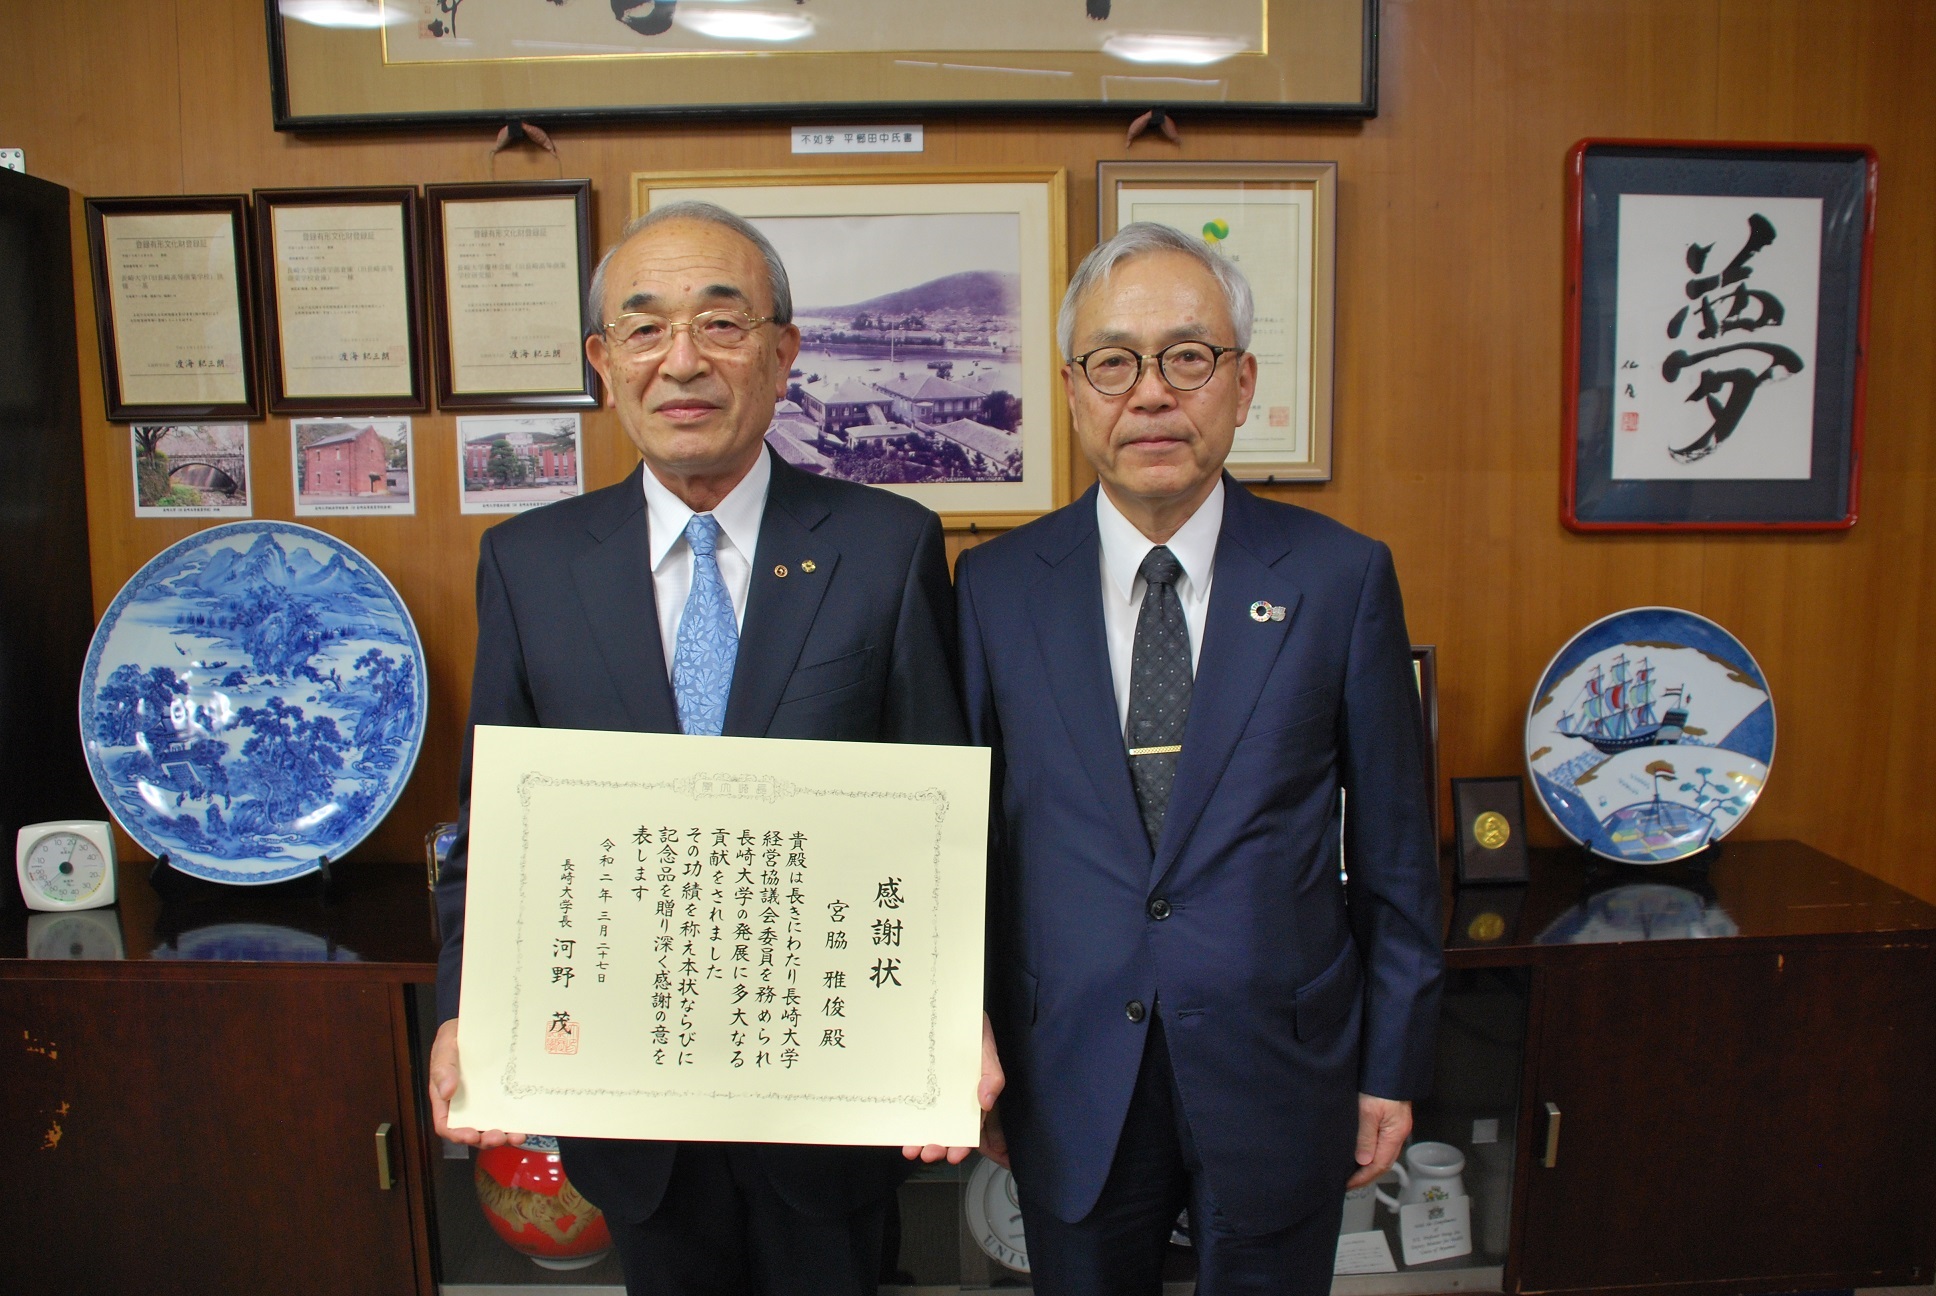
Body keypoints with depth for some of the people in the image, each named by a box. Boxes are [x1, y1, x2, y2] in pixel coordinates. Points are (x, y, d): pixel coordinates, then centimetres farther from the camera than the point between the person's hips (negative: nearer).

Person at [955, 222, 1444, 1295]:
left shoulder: (1343, 577, -5)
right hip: (1070, 1084, 1)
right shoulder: (995, 586, -3)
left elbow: (1393, 845, -1)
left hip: (1279, 1075, 0)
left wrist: (1393, 1066, 2)